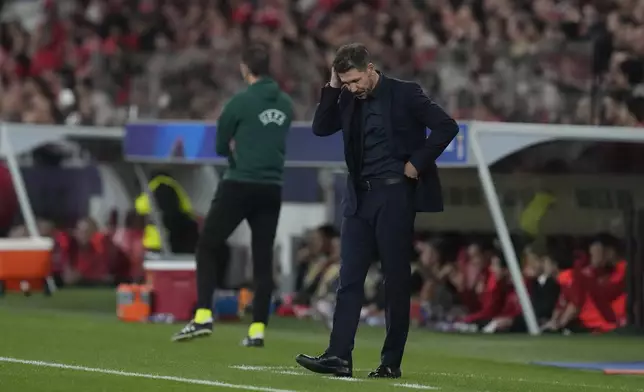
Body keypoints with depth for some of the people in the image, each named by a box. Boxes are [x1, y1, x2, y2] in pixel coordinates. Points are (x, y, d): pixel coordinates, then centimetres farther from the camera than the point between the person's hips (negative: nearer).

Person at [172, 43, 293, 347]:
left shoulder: (241, 102, -9)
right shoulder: (285, 104, 7)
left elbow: (221, 147, -2)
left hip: (239, 185, -5)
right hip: (272, 188, 5)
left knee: (206, 247, 4)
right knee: (263, 259, 8)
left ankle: (203, 317, -8)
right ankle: (258, 329, 4)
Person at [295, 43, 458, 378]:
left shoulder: (404, 94, -7)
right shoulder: (348, 99, 10)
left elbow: (447, 127, -11)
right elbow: (321, 128, 7)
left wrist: (417, 164, -13)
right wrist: (332, 88, -1)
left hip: (394, 196, -6)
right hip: (359, 197, 6)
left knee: (396, 281, 0)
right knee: (349, 278, -1)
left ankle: (391, 362, 4)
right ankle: (339, 356, -5)